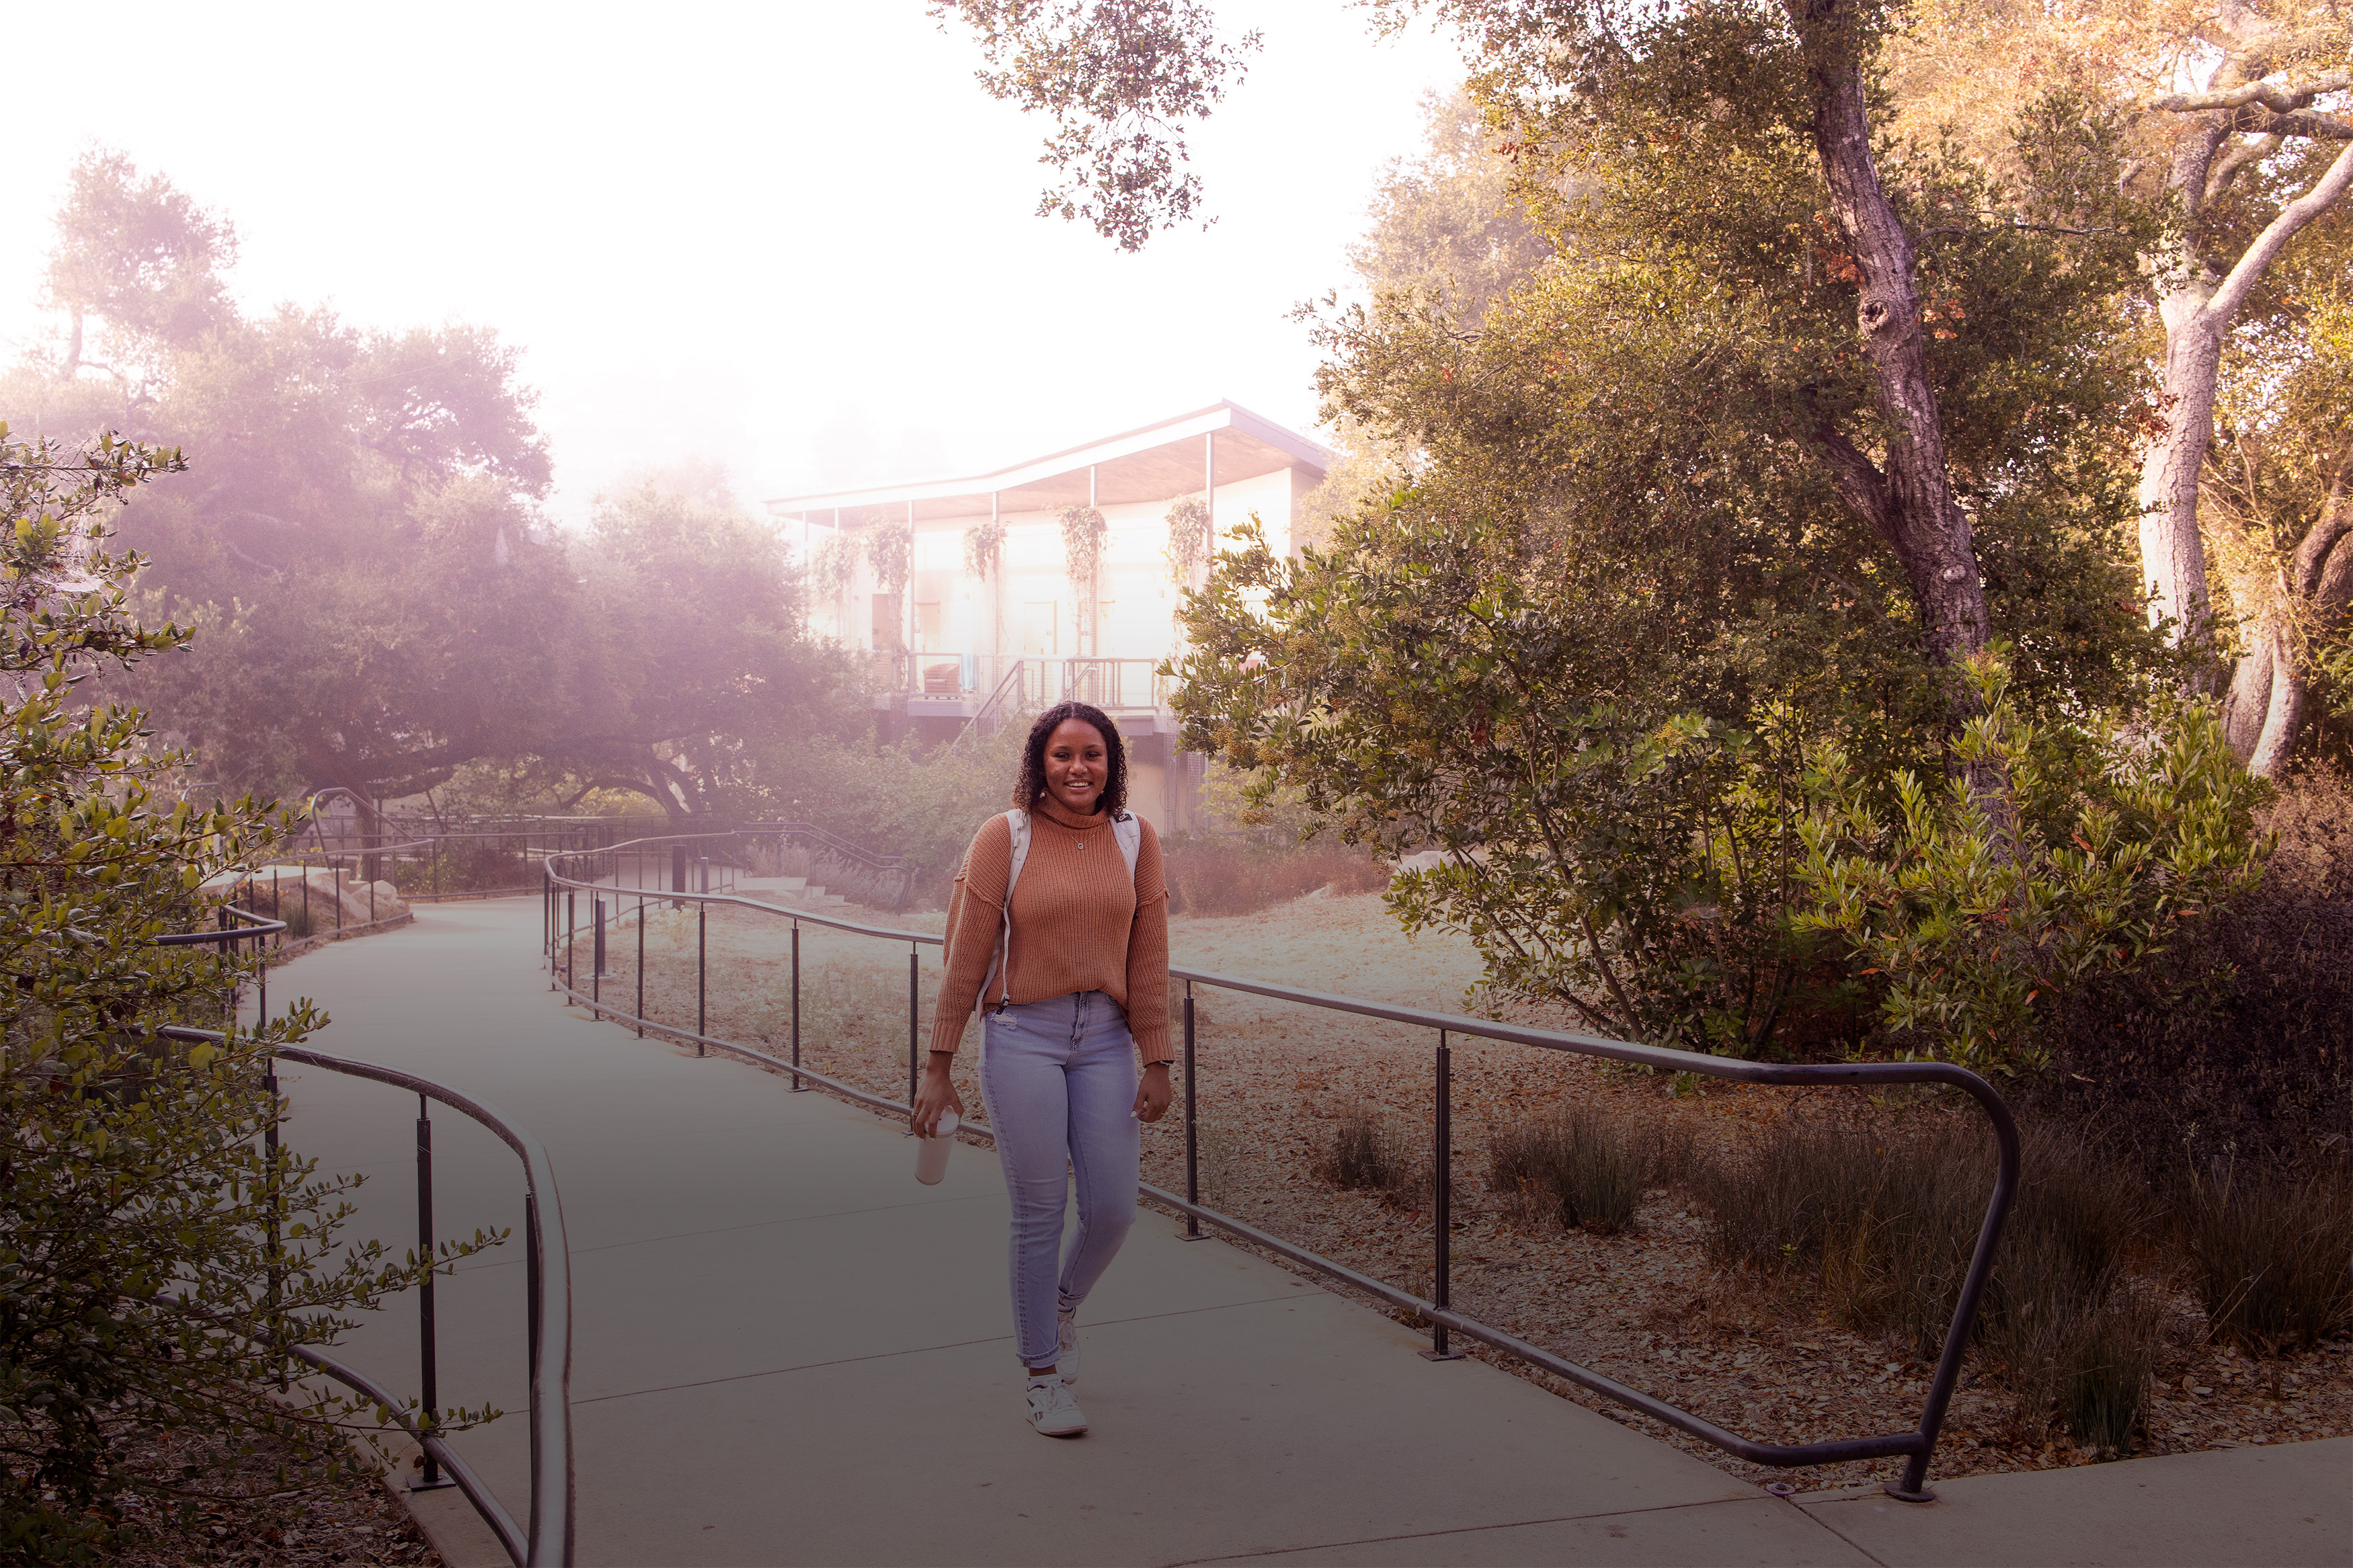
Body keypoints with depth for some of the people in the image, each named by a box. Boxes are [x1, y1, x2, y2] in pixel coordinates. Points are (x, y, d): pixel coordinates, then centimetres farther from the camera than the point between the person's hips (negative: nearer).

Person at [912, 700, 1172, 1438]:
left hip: (1106, 1038, 3)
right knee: (1038, 1215, 1)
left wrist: (1156, 1063, 2)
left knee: (1113, 1210, 4)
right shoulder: (1004, 837, -5)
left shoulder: (1134, 838, 4)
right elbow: (966, 956, -3)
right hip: (1024, 1038, -3)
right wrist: (939, 1068, -3)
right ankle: (1044, 1375, 17)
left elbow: (1148, 957, 5)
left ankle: (1063, 1303, 36)